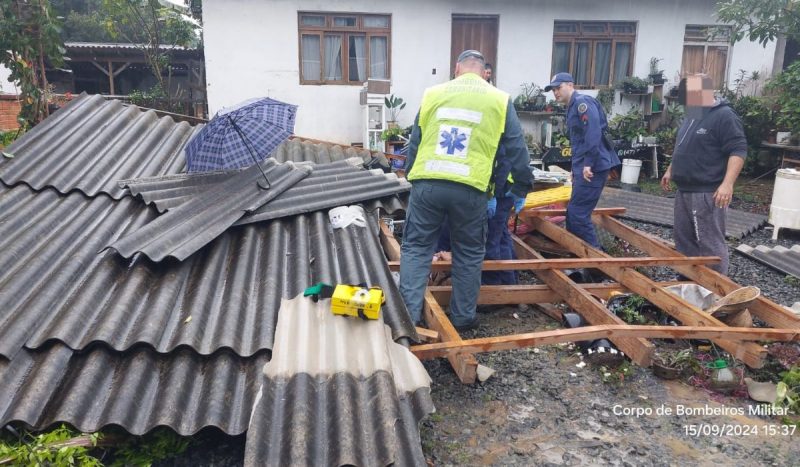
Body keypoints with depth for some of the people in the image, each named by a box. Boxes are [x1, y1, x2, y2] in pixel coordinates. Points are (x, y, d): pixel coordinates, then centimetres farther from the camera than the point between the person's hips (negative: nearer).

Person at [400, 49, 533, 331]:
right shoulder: (499, 100, 9)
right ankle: (463, 317, 23)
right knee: (469, 254, 14)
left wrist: (410, 176, 29)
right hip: (469, 188, -1)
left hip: (427, 183, 1)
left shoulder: (433, 93, 13)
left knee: (416, 247, 12)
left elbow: (414, 142, 18)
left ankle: (408, 314, 8)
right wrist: (521, 189, 20)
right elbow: (516, 149, 10)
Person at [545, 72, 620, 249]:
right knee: (573, 213, 13)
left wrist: (589, 164, -26)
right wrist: (576, 168, 22)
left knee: (578, 212, -9)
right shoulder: (572, 108, 21)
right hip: (582, 168, 10)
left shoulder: (582, 102, -10)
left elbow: (593, 133, -23)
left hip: (592, 168, -10)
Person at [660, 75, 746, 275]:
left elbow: (738, 151, -19)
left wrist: (727, 183, -27)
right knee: (683, 239, 14)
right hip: (684, 191, 9)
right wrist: (670, 170, 27)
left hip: (707, 193, -9)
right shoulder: (692, 117, 16)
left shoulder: (724, 116, -12)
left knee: (710, 243, -5)